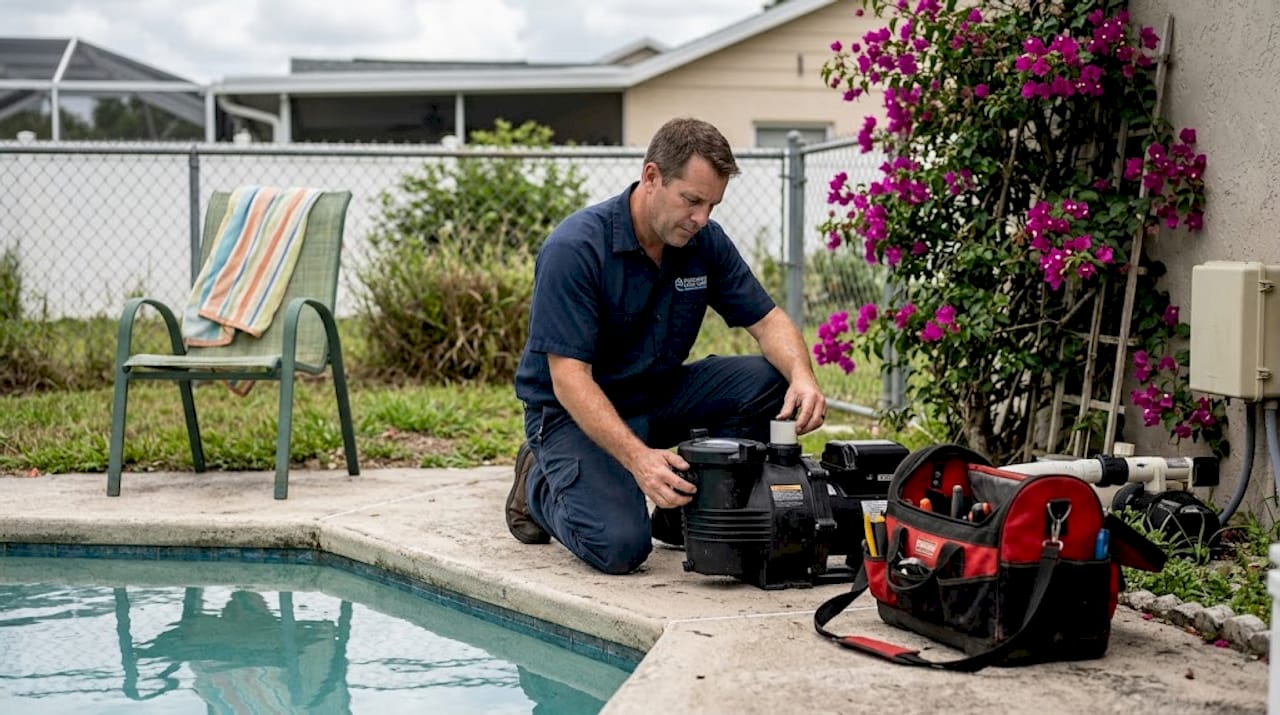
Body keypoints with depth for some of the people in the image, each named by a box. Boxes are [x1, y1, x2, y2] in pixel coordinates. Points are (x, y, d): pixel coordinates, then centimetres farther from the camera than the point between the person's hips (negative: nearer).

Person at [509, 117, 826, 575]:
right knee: (621, 545, -27)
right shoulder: (574, 249, -25)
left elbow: (767, 320, -3)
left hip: (660, 395, 6)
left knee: (770, 382, -17)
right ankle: (541, 486, 6)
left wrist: (802, 377, -26)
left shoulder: (705, 241, -5)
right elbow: (568, 379, -29)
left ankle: (683, 510, 0)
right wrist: (638, 457, -41)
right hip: (575, 413, -6)